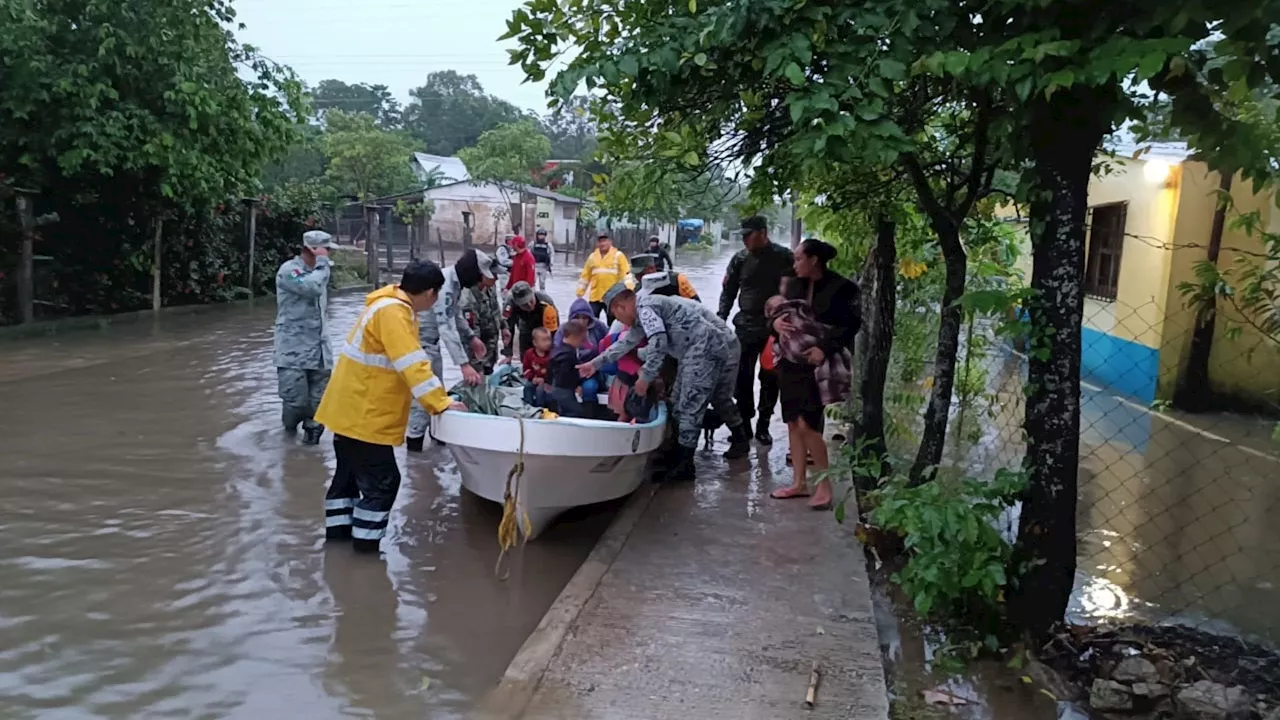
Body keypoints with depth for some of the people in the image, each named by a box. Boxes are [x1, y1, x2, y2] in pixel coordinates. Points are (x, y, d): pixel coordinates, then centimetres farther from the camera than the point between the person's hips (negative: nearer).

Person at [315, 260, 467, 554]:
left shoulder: (393, 306, 9)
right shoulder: (393, 312, -23)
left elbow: (408, 362, 15)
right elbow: (412, 365, -29)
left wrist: (436, 397, 13)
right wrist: (441, 404, -27)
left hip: (352, 408, 11)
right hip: (364, 413, -11)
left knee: (351, 470, 21)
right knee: (382, 480, -3)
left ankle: (338, 526, 33)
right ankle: (365, 539, 4)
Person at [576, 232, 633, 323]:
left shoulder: (618, 255, -2)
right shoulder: (592, 257, 8)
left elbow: (626, 274, -8)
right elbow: (585, 276, 13)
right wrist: (580, 293, 13)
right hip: (595, 297, 3)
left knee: (613, 325, 7)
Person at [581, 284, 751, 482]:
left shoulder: (645, 307, -10)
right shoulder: (643, 314, 22)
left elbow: (658, 343, -22)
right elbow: (626, 343, 30)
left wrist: (645, 377, -15)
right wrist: (595, 364, 34)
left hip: (706, 345, -11)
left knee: (690, 404, -9)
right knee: (720, 397, 23)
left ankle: (683, 464, -8)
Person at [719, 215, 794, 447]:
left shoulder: (783, 257, -5)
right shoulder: (740, 258, 2)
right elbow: (728, 291, 7)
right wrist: (720, 320, -2)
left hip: (775, 328, -2)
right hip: (746, 327, 2)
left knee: (770, 378, 6)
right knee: (743, 378, 2)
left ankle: (763, 425, 18)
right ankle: (744, 423, 14)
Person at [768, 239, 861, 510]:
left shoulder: (841, 288, -11)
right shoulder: (795, 285, 7)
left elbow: (851, 326, -13)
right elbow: (779, 310, 17)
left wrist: (825, 349, -24)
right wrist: (776, 321, -7)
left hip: (817, 365, -7)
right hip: (790, 361, 7)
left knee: (807, 424, -11)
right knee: (793, 422, 10)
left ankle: (824, 485, 4)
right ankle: (799, 482, 21)